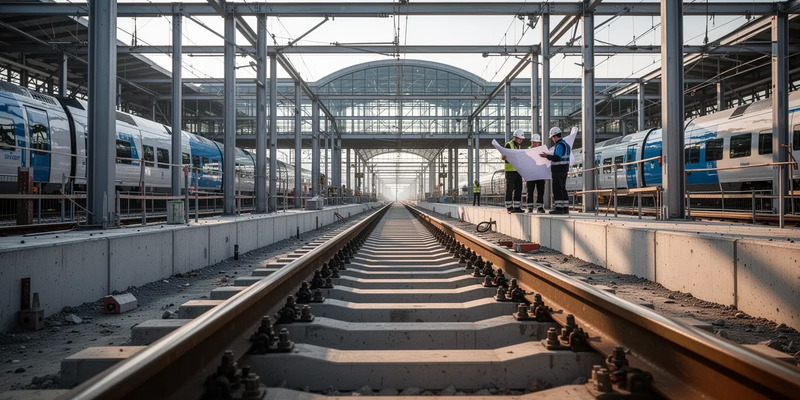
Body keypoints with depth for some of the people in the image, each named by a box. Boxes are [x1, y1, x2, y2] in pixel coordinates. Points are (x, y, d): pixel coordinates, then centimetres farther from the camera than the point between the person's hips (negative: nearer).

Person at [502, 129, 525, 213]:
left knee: (518, 189, 6)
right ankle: (509, 207, 0)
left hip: (518, 171, 8)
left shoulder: (519, 146, 18)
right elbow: (502, 157, -12)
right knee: (509, 190, -4)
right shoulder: (509, 145, -6)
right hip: (510, 171, -7)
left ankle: (517, 207, 11)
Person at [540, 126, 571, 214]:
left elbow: (557, 158, -23)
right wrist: (551, 155, 22)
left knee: (557, 189, -8)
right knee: (562, 189, 12)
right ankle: (565, 208, 14)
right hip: (564, 170, 10)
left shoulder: (560, 145, -15)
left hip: (558, 170, -10)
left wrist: (547, 156, -13)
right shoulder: (566, 144, 17)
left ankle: (559, 208, -10)